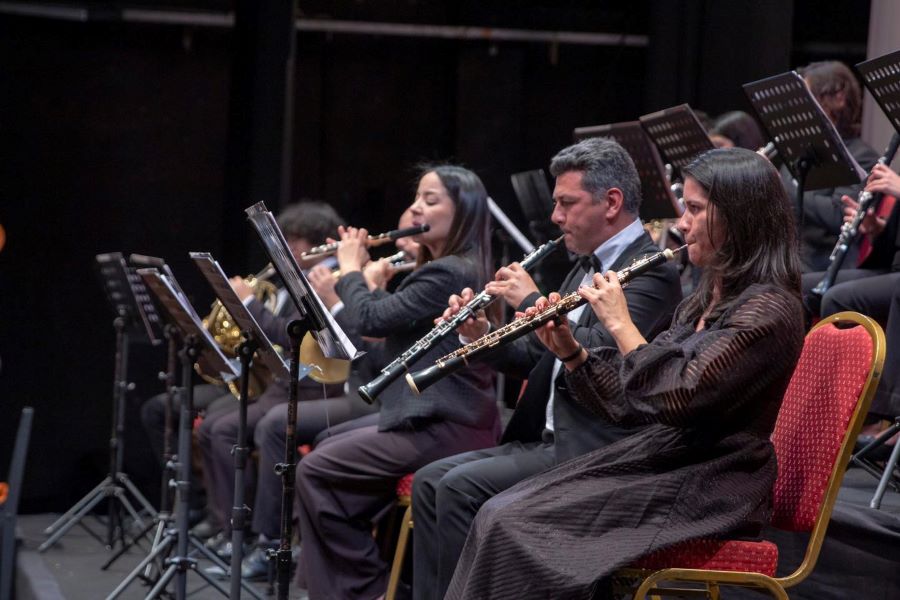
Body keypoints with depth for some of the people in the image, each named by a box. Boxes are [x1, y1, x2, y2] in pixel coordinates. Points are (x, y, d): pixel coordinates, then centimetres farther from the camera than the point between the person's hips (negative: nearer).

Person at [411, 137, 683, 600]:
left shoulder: (651, 270, -12)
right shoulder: (586, 268, 18)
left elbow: (595, 353, -26)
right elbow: (541, 359, 20)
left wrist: (532, 300, -16)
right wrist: (481, 335, 3)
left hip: (593, 449, -10)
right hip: (548, 438, 10)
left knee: (460, 488, -21)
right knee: (429, 481, 0)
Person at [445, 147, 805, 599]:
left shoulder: (769, 309, -15)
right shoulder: (703, 303, 15)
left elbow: (673, 400, -24)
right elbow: (634, 406, 15)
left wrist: (620, 324, -13)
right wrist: (571, 352, 2)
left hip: (707, 493, -9)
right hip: (662, 463, 9)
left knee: (515, 526, -18)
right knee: (500, 515, -6)